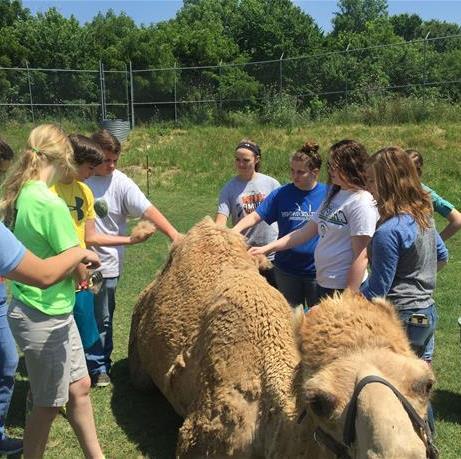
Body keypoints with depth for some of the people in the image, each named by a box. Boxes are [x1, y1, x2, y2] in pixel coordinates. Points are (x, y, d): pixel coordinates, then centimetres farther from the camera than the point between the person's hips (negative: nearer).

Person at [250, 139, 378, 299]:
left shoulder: (362, 203, -17)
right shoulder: (334, 196, 9)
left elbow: (361, 256, -19)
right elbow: (307, 231, 9)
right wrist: (267, 247, 3)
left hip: (343, 288, -8)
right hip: (323, 283, 8)